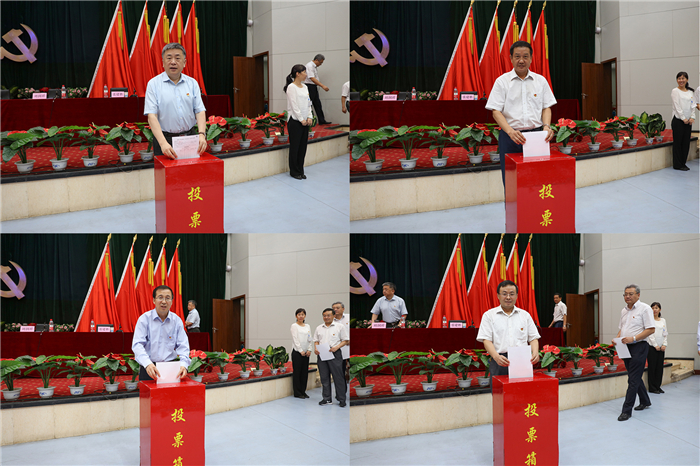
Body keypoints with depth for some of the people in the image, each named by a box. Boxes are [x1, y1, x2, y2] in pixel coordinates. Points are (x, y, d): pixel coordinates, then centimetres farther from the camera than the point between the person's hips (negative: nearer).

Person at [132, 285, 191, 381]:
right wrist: (147, 364, -27)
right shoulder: (144, 319, 0)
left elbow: (183, 345, 4)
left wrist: (183, 364, -17)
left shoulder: (177, 321, 8)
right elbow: (137, 345, -9)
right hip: (149, 369, -2)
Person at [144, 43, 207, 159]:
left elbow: (200, 111, 4)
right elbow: (152, 116, -10)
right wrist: (163, 143, -24)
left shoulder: (192, 83, 9)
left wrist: (202, 134, -16)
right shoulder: (154, 84, -2)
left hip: (190, 138, 3)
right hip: (165, 140, -3)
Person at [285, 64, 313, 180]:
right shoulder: (291, 87, -13)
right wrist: (301, 119, -16)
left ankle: (300, 171, 16)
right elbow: (294, 106, -17)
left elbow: (308, 104, 12)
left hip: (304, 121, 8)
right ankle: (294, 172, 8)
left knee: (303, 147, 9)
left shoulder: (304, 87, 12)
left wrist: (309, 117, -1)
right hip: (295, 121, -8)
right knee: (295, 147, 0)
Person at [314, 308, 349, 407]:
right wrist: (316, 349, -2)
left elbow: (345, 340, 0)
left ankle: (341, 399, -1)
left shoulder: (339, 327, 1)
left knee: (338, 377, -5)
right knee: (324, 377, 7)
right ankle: (327, 399, 14)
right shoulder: (319, 328, 15)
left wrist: (336, 347, -16)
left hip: (334, 354, -5)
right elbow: (316, 340, 18)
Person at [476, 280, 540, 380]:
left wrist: (535, 353, -9)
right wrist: (496, 356, -20)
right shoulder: (489, 315, 7)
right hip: (500, 362, -2)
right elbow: (486, 340, -2)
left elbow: (533, 338, 14)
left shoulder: (525, 315, 16)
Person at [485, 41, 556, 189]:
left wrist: (546, 126, -9)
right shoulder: (502, 81, 3)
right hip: (510, 138, -2)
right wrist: (511, 131, -20)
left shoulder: (541, 81, 11)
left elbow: (546, 107, 13)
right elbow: (496, 111, -4)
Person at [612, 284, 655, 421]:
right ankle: (645, 402, 32)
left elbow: (651, 329, -14)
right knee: (635, 377, 16)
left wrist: (633, 338, -22)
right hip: (626, 348, 8)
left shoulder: (644, 309, -9)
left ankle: (627, 410, -11)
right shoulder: (624, 311, 14)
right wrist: (617, 338, 2)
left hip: (639, 347, -8)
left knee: (633, 379, -9)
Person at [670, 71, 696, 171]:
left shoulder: (690, 92, 13)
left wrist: (692, 117, -6)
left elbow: (693, 106, 9)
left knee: (686, 142, 6)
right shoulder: (675, 91, -4)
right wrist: (683, 118, -14)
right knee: (678, 142, -3)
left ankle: (683, 163, 15)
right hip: (678, 120, -5)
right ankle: (677, 165, 2)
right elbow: (677, 106, -10)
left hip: (688, 121, 6)